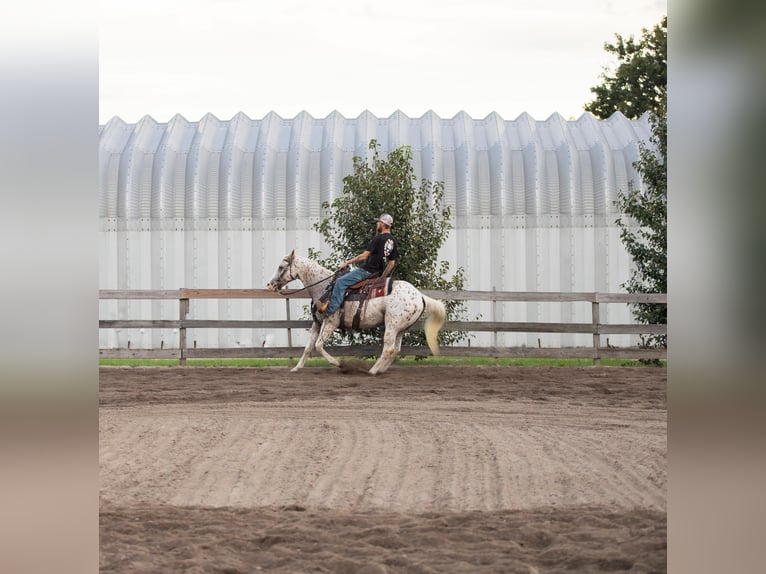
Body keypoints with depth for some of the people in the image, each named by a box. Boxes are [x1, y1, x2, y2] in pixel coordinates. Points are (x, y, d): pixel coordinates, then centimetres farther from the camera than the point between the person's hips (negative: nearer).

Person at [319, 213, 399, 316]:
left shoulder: (378, 238, -16)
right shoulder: (393, 241, 9)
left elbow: (364, 255, -17)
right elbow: (392, 263, 13)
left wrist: (347, 263, -8)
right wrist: (382, 277, 21)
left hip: (367, 270, -10)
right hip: (377, 271, 10)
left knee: (341, 281, -14)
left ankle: (330, 309, -20)